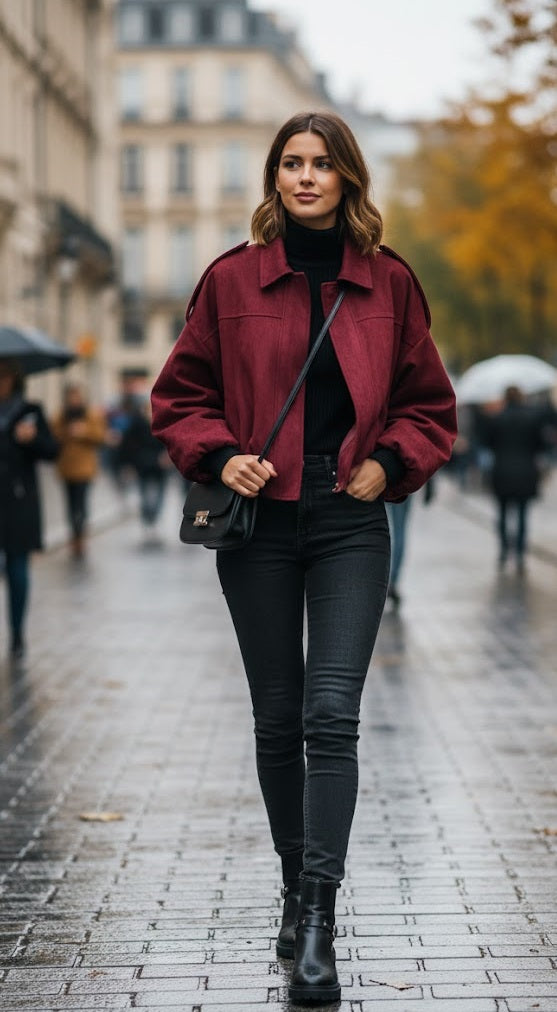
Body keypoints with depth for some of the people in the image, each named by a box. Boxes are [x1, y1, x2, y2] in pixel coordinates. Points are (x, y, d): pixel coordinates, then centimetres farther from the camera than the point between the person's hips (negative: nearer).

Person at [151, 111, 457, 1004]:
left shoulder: (389, 283, 4)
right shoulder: (232, 281, 2)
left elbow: (430, 404, 12)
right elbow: (180, 395, 9)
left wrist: (389, 463, -5)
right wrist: (218, 457, -9)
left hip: (350, 522, -1)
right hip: (259, 520, 1)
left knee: (332, 714, -12)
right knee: (278, 718, 8)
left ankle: (317, 917, -11)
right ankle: (298, 891, 25)